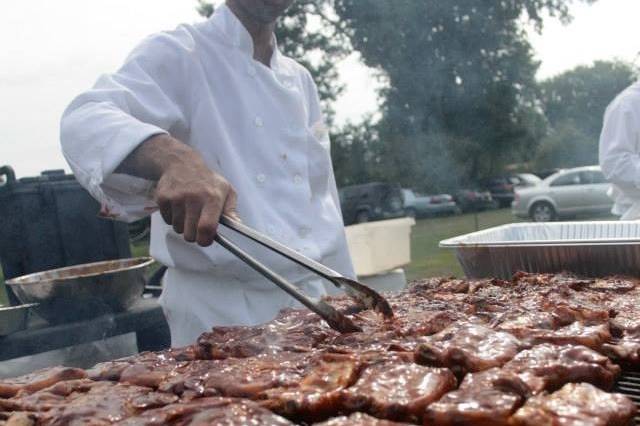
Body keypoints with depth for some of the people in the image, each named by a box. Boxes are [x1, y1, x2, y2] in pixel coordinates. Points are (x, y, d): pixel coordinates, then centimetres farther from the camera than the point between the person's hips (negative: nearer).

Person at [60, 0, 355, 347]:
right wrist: (175, 159, -45)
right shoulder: (178, 54, -7)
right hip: (220, 312, -5)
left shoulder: (300, 80, 12)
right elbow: (86, 122, -26)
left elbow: (323, 200, 13)